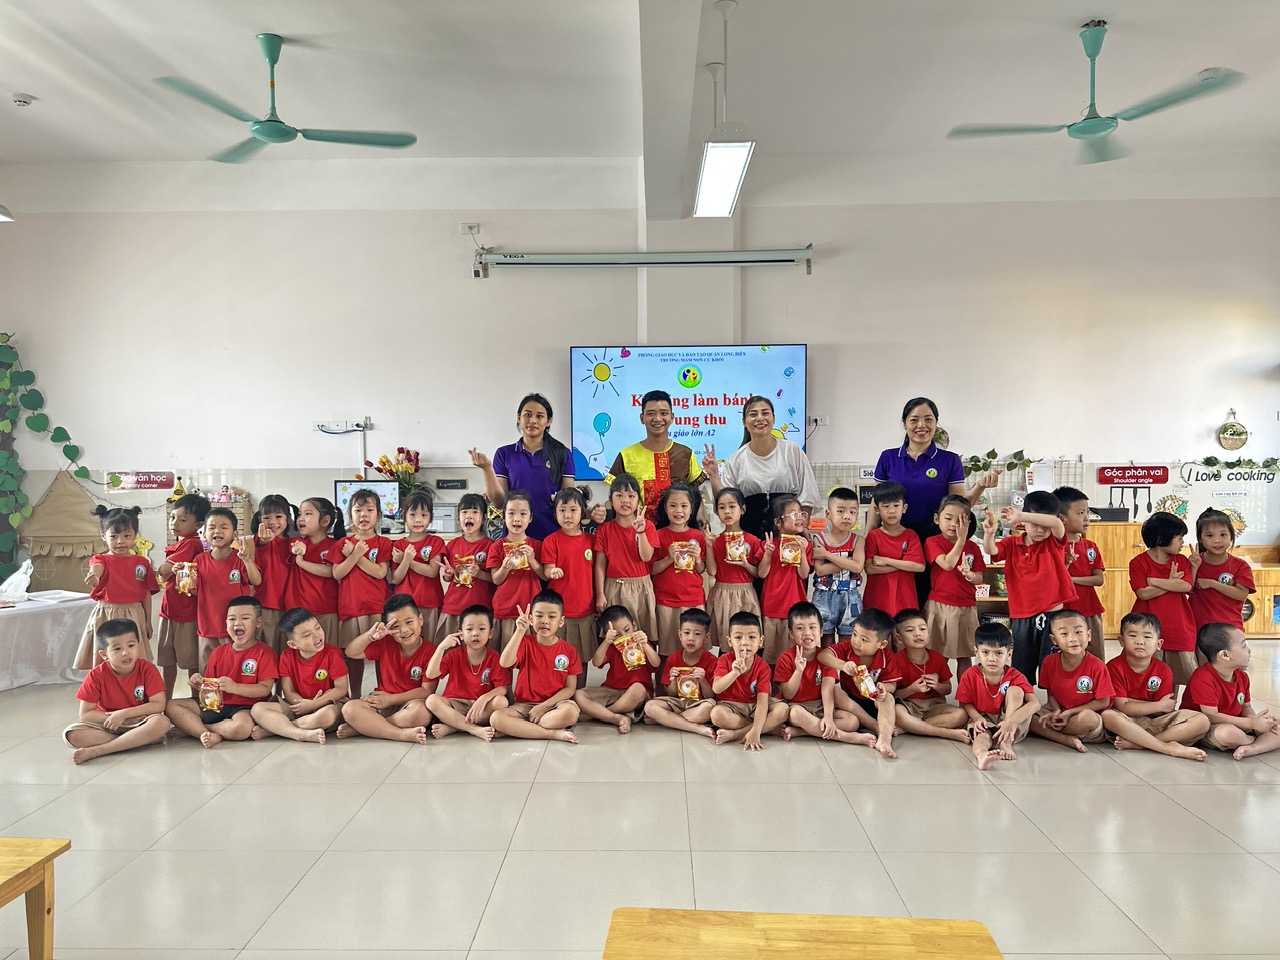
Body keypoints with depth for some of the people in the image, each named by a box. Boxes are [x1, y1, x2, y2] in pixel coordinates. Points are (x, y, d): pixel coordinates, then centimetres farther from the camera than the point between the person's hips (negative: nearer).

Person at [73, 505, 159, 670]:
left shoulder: (142, 563, 4)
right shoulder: (102, 560, -4)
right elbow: (96, 568, -29)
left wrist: (148, 622, 11)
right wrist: (93, 576, -54)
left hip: (134, 618, 2)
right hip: (106, 617, -2)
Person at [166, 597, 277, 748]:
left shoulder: (265, 652, -4)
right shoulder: (219, 652, 13)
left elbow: (265, 689, -13)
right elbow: (209, 685, 14)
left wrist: (234, 687, -26)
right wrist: (197, 685, -10)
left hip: (244, 708, -6)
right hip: (215, 704, 6)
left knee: (243, 727, -39)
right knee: (171, 706, -6)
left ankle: (192, 727, -14)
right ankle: (209, 735, -23)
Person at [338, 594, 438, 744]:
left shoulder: (430, 651, -10)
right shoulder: (385, 644, 3)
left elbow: (427, 690, -13)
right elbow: (350, 653, 6)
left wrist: (391, 699, -16)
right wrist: (370, 635, -12)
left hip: (409, 703, -3)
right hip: (381, 702, 3)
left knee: (421, 712, -40)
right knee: (349, 708, -27)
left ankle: (360, 727, -27)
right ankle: (404, 734, -34)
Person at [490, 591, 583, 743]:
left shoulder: (569, 651, 1)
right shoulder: (525, 643, 2)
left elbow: (570, 688, -2)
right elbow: (505, 663, -18)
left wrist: (544, 706, -13)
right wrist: (520, 631, -25)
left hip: (554, 705, -1)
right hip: (524, 705, 1)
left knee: (571, 711, -36)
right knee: (496, 718, -30)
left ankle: (518, 728, -20)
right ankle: (554, 733, -26)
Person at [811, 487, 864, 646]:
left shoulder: (857, 540, -1)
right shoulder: (819, 539, -4)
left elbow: (857, 566, -18)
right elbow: (820, 569, -15)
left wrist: (827, 554, -17)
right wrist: (847, 562, -19)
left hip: (850, 597, 1)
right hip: (825, 596, -1)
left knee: (847, 640, 8)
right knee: (827, 639, 9)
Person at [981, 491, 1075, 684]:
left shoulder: (1055, 542, -1)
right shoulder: (1012, 544, 4)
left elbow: (1056, 523, -21)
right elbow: (991, 550, -12)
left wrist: (1021, 515, -34)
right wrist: (989, 533, -34)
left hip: (1052, 615, -2)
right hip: (1022, 618, 2)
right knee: (1021, 670, 10)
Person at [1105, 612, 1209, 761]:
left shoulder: (1164, 671, 0)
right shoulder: (1115, 667, -9)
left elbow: (1164, 710, -7)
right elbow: (1122, 707, -16)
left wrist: (1130, 702, -15)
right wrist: (1160, 705, -11)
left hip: (1156, 721, 4)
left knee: (1202, 721, -17)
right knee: (1108, 716, -37)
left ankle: (1135, 743, -27)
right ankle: (1170, 747, -30)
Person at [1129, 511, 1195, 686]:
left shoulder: (1182, 561, 10)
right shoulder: (1138, 562, -4)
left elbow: (1186, 586, -8)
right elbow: (1143, 593, -14)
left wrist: (1155, 581, -12)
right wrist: (1172, 583, -7)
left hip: (1179, 630, 4)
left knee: (1175, 677, 8)